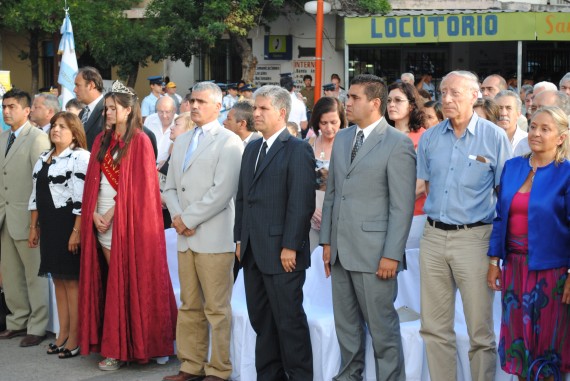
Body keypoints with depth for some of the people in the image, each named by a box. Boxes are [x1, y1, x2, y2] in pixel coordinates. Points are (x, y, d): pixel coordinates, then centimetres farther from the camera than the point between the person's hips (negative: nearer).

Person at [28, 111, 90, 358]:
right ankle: (62, 334, 20)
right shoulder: (43, 158, 16)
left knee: (72, 280, -2)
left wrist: (77, 231, -21)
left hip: (69, 225, -8)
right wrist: (34, 227, 16)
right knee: (58, 280, 12)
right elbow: (36, 195, 19)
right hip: (48, 225, 8)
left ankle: (74, 338, 5)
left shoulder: (80, 157, -10)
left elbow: (82, 198, -16)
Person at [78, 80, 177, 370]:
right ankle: (114, 343, 11)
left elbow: (139, 185, -11)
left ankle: (120, 347, 0)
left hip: (127, 219, -6)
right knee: (112, 280, 7)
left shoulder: (139, 141, -6)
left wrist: (112, 212, -12)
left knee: (126, 281, -3)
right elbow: (93, 180, 12)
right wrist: (94, 213, -2)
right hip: (102, 219, 6)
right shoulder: (102, 140, 13)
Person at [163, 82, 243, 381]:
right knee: (189, 307, 11)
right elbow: (171, 187, 17)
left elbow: (222, 191, -15)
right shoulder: (182, 141, 18)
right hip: (185, 237, 7)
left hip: (215, 238, -7)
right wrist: (177, 217, -1)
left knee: (217, 308, -2)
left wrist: (188, 219, -12)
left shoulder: (229, 142, -5)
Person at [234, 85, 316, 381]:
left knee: (289, 319, 0)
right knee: (261, 319, 12)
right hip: (253, 253, 8)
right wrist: (240, 238, 13)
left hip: (282, 253, -7)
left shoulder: (297, 150, -8)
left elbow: (302, 203, -14)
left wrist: (290, 247, -17)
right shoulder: (251, 148, 16)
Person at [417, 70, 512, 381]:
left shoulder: (494, 137, -3)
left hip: (473, 236, -4)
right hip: (433, 237, 4)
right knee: (434, 328, 9)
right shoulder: (430, 138, 7)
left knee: (480, 331, 0)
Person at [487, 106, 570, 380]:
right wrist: (494, 261, 7)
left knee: (547, 341, 6)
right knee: (518, 338, 12)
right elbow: (500, 216, 10)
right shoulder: (512, 167, 6)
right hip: (514, 267, 5)